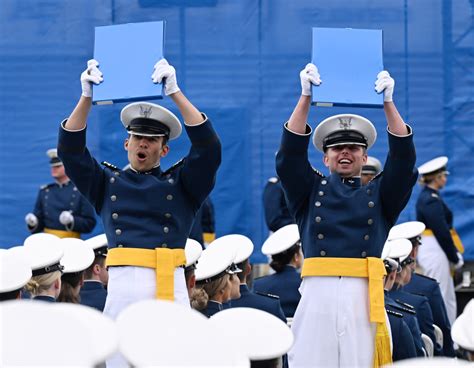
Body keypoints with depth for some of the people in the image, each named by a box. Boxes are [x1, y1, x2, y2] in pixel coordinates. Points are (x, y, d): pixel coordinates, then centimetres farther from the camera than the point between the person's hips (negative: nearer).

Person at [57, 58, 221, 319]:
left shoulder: (181, 183, 15)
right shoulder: (107, 183, 19)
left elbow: (208, 146, 2)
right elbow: (70, 150, 10)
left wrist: (174, 92, -4)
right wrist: (87, 96, -1)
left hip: (169, 285, -1)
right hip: (121, 285, 1)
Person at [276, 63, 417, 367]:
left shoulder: (380, 194, 19)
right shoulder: (311, 191, 19)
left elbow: (403, 158, 7)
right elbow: (291, 153, 7)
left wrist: (388, 101, 1)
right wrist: (306, 96, 1)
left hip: (364, 296, 0)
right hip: (318, 293, 0)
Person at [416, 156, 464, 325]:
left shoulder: (427, 197, 15)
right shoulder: (431, 200, -16)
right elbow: (442, 232, -18)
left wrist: (454, 255, 12)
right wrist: (455, 258, -10)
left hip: (433, 252, 10)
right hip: (434, 252, -10)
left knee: (449, 300, 13)